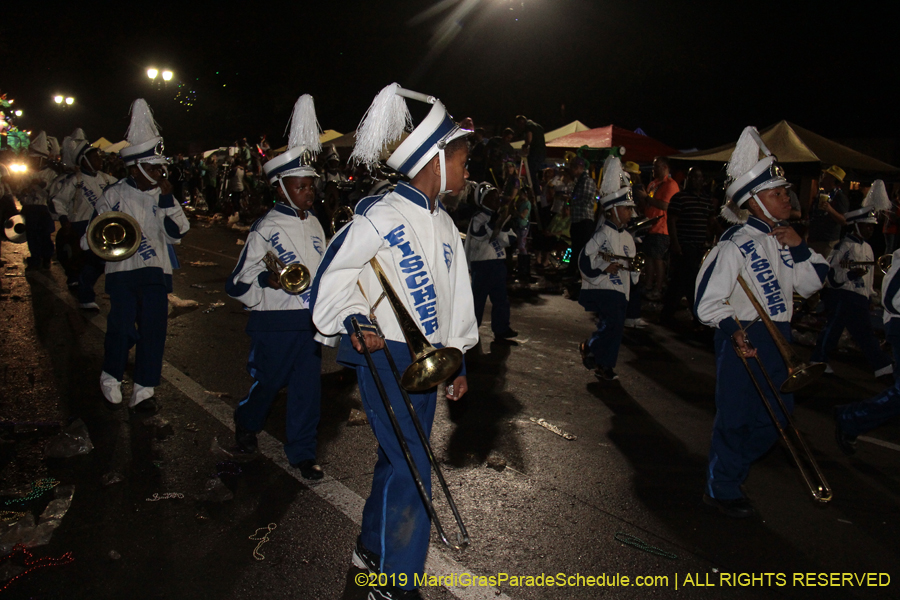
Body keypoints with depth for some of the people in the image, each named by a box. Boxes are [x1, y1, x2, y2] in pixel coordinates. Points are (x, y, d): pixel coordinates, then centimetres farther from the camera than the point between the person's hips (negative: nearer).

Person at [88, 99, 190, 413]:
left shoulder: (163, 195, 8)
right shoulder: (114, 195, 1)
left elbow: (177, 233, -3)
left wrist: (168, 199, -12)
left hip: (157, 272, 3)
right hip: (122, 271, -2)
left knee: (153, 329, 0)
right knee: (122, 329, -6)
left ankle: (144, 390, 10)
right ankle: (111, 378, 20)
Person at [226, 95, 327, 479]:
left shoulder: (314, 225, 8)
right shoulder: (266, 229, -12)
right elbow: (238, 284, -13)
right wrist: (270, 278, -29)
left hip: (310, 319, 5)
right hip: (275, 322, -5)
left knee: (307, 386, 8)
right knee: (267, 381, 12)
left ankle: (301, 452, 23)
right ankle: (246, 423, 44)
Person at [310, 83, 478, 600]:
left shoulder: (444, 226, 13)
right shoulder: (381, 214, -11)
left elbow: (455, 295, 18)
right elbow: (334, 274, -8)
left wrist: (457, 360, 17)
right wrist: (354, 321, -25)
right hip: (385, 354, -8)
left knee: (400, 456, 16)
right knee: (411, 466, -10)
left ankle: (373, 547, 36)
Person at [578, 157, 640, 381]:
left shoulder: (627, 237, 14)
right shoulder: (603, 234, -12)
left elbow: (632, 261, 27)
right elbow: (585, 259, -17)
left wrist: (634, 267, 7)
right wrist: (604, 267, -21)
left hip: (620, 289, 8)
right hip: (601, 288, -8)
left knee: (616, 327, 8)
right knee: (613, 322, -19)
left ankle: (604, 365, 21)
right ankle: (589, 346, 4)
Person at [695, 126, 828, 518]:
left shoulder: (782, 240, 8)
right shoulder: (734, 245, -16)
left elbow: (809, 285, 11)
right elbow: (707, 302, -18)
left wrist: (799, 248, -4)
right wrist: (732, 329, -34)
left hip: (777, 337, 8)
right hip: (744, 340, -8)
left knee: (777, 414, 17)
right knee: (736, 415, 3)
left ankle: (730, 471, 39)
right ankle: (720, 490, 23)